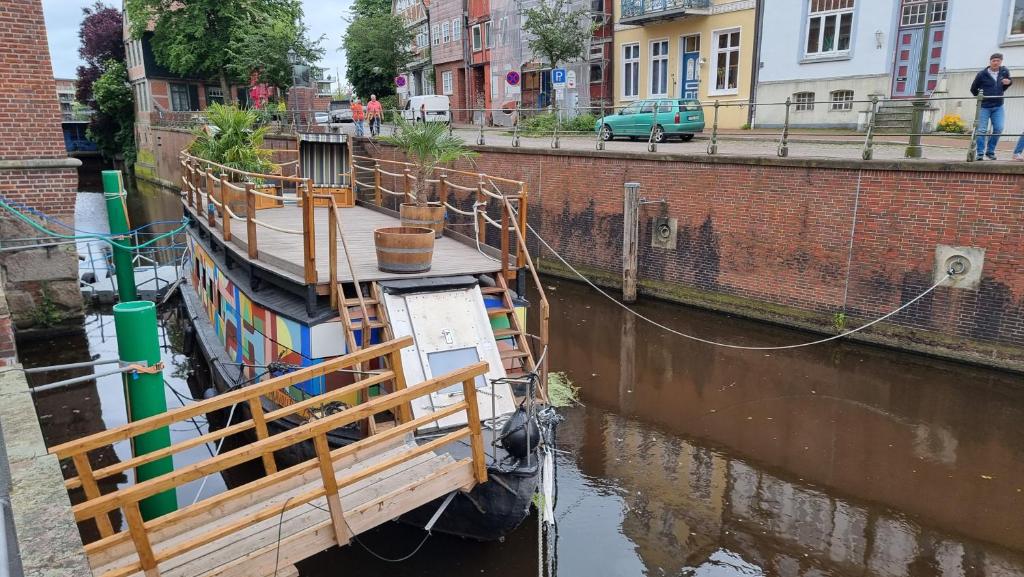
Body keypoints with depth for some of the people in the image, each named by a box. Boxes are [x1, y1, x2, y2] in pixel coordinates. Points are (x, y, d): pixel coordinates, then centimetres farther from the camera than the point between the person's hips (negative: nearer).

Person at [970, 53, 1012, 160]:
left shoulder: (1004, 72, 3)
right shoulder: (982, 74, -6)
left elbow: (1009, 80, 23)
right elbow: (973, 89, 6)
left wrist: (1009, 81, 2)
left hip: (998, 107, 3)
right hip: (984, 106, -3)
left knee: (998, 128, -5)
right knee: (982, 130, -4)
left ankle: (990, 151, 8)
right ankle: (980, 153, 2)